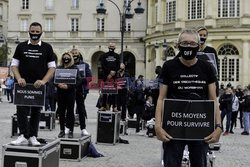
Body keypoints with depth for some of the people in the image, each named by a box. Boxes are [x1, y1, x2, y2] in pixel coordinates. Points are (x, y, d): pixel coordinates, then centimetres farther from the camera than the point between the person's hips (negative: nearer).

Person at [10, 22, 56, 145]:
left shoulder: (47, 48, 6)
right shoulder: (21, 47, 8)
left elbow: (52, 67, 3)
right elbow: (14, 65, 8)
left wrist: (43, 81, -12)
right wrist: (19, 78, -10)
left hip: (38, 86, 0)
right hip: (23, 85, 0)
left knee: (36, 112, 7)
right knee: (21, 111, -8)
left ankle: (32, 136, 14)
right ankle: (23, 136, -6)